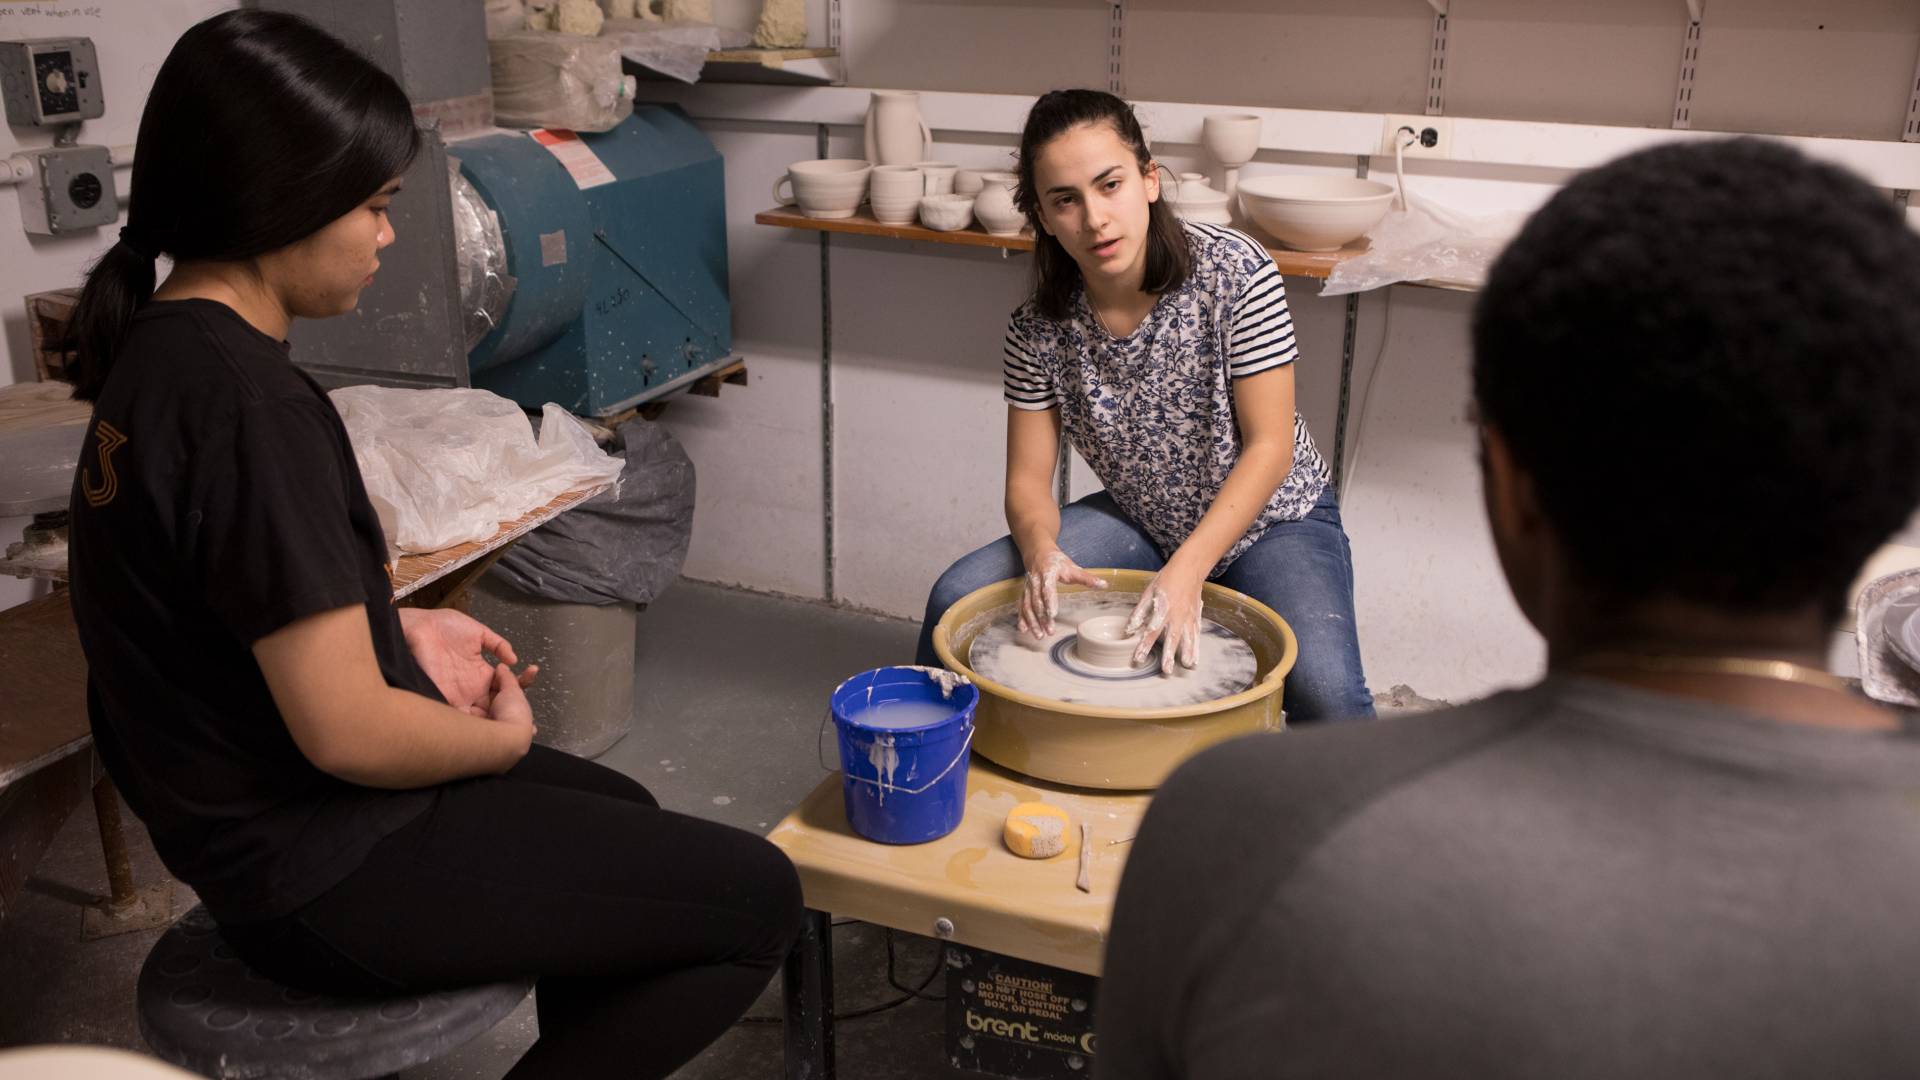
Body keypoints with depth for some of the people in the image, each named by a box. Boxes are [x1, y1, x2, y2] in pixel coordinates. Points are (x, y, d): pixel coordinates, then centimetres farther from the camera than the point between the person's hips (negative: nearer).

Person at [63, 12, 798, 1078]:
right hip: (325, 877, -10)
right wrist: (501, 739, -9)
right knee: (755, 899, -4)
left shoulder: (157, 352, 3)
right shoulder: (248, 402, -28)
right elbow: (348, 733, -28)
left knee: (622, 814, 28)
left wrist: (395, 628, 6)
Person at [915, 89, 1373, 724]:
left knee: (1327, 691, -31)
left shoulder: (1232, 269, -21)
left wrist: (1187, 571, -30)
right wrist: (1042, 551, -31)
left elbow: (1270, 446, -20)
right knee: (956, 599, -13)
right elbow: (1028, 477, -7)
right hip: (1141, 523, 3)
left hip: (1271, 520, -3)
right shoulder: (1039, 330, -12)